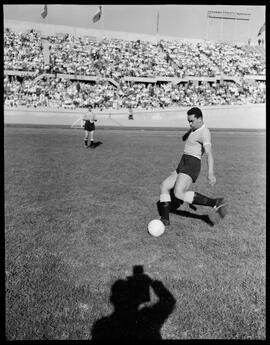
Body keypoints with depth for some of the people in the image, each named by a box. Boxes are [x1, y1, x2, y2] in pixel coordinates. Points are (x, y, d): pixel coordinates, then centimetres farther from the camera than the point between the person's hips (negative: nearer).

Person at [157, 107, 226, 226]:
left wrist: (210, 173, -39)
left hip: (191, 166, -9)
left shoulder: (204, 132, -12)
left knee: (178, 193, -26)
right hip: (182, 166, 10)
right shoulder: (193, 129, 17)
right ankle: (165, 219, 6)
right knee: (164, 186, 7)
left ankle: (215, 203, -22)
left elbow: (209, 153, -27)